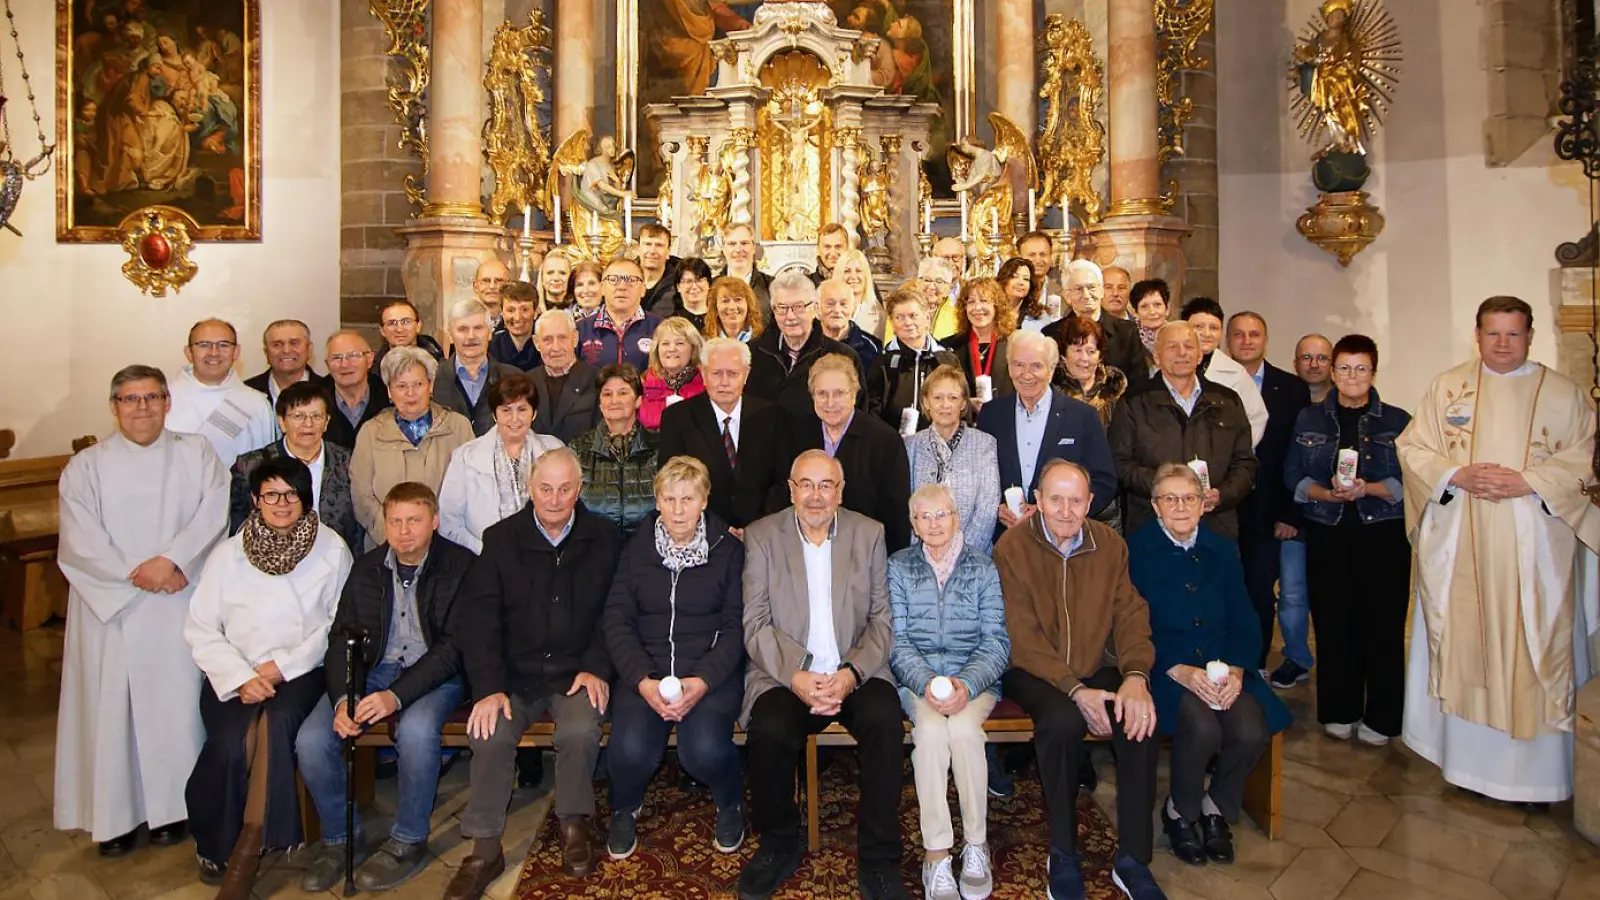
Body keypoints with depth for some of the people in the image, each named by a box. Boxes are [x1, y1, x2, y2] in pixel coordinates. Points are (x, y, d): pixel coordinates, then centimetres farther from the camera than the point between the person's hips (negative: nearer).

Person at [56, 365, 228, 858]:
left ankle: (173, 806, 13)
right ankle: (115, 814, 13)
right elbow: (79, 541, -3)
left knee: (176, 701, 3)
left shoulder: (196, 453, 8)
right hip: (110, 606, 1)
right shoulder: (85, 466, 7)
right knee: (111, 705, 3)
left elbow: (214, 513, -6)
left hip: (179, 604, 0)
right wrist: (136, 574, -13)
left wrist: (171, 560, -17)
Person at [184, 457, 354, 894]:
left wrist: (282, 666, -12)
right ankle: (216, 845, 2)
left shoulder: (332, 549, 1)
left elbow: (340, 624, -4)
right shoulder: (229, 554, 5)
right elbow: (201, 630, 2)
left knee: (278, 722, -31)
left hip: (302, 672, -1)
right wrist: (241, 677, -13)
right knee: (232, 741, -25)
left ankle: (249, 846, -15)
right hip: (236, 674, 1)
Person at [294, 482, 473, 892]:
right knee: (311, 740, -18)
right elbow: (341, 639, 5)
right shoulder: (366, 569, 7)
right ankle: (339, 838, 8)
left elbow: (454, 646, -14)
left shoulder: (461, 566, -8)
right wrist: (341, 699, -14)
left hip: (435, 674, -4)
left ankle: (409, 843, -9)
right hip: (374, 669, 5)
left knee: (415, 731, -34)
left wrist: (396, 695, -25)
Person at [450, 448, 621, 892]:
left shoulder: (604, 538, 1)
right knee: (490, 734, -25)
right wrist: (489, 687, -15)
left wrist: (597, 667, -11)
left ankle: (574, 826, -1)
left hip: (576, 673, -1)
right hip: (515, 673, 1)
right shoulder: (500, 539, 1)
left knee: (581, 731, -28)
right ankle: (485, 848, -7)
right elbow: (479, 616, -5)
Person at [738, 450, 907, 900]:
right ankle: (779, 845, 0)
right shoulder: (761, 536, 4)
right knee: (770, 730, -29)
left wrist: (851, 674, -13)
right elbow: (755, 624, -2)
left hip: (856, 674, 1)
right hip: (784, 674, -1)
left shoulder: (870, 533, 8)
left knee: (884, 720, -29)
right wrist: (796, 677, -17)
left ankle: (877, 860, -10)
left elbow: (882, 619, 3)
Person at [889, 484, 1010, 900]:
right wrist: (925, 683, -17)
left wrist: (967, 684, -18)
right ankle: (936, 855, -22)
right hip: (916, 678, 0)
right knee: (930, 729, -30)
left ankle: (976, 845, -14)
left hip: (974, 679, 0)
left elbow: (997, 642, 0)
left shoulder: (983, 567, 5)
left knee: (963, 728, -30)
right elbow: (896, 640, 0)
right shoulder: (898, 567, 6)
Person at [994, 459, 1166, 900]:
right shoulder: (1012, 548, -9)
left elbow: (1130, 613, 0)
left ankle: (1132, 859, -8)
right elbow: (1023, 637, -13)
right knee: (1063, 720, -34)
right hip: (1033, 671, -4)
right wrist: (1076, 690, -23)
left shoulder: (1110, 544, 5)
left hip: (1096, 669, 4)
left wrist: (1135, 675, -19)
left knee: (1142, 719, -25)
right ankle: (1063, 856, -13)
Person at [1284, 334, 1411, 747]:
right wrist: (1327, 494, -12)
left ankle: (1381, 717, 14)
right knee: (1332, 623, 2)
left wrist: (1368, 489, -16)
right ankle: (1339, 712, 17)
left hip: (1383, 535, -1)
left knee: (1382, 624, 0)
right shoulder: (1310, 419, 10)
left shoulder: (1397, 420, 5)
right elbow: (1293, 476, 6)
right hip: (1327, 533, 1)